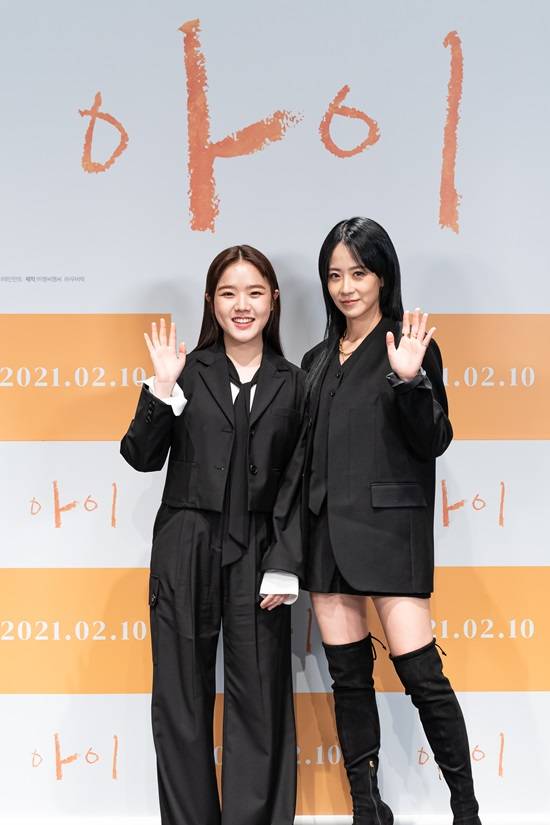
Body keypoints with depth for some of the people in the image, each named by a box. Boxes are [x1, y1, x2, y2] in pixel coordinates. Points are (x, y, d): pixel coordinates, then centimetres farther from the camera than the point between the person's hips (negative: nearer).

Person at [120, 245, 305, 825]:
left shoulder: (291, 384, 6)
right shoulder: (188, 372, 4)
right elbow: (141, 457, -1)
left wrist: (285, 567, -3)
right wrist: (162, 387, -13)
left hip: (257, 556, 0)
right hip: (184, 553, 0)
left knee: (259, 700, 4)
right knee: (181, 697, 8)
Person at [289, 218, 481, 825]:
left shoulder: (410, 346, -1)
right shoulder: (317, 361, 14)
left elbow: (434, 442, -6)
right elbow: (306, 459, 15)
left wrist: (410, 380, -22)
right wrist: (291, 547, 12)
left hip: (389, 527, -5)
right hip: (327, 530, 6)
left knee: (421, 672, -6)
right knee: (348, 674, 9)